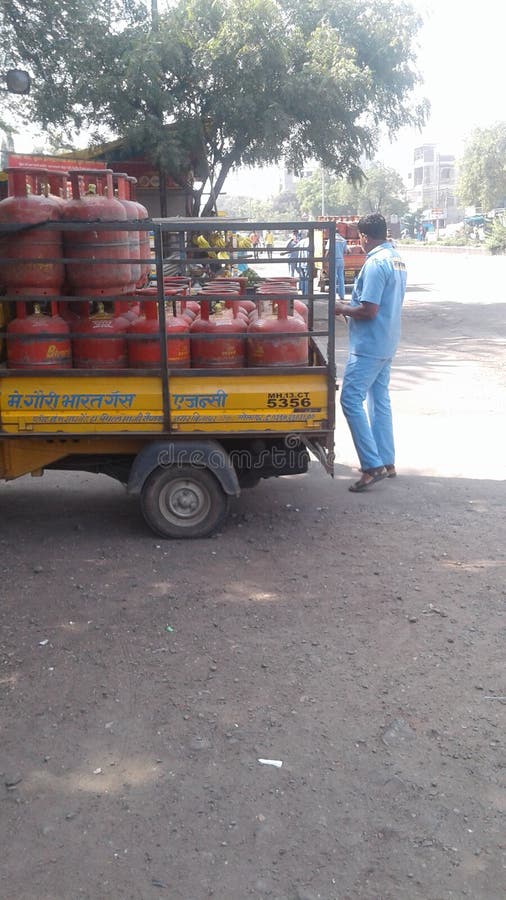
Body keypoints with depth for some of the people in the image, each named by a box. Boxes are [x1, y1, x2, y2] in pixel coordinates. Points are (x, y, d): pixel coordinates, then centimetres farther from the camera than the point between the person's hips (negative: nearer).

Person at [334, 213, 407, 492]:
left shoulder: (375, 263, -19)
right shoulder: (397, 260, 12)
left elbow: (369, 311, -23)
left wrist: (343, 309, -7)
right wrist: (352, 306, 17)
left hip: (369, 345, -10)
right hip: (388, 343, 10)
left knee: (351, 400, -8)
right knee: (380, 400, 14)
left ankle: (372, 466, -10)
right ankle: (387, 462, 21)